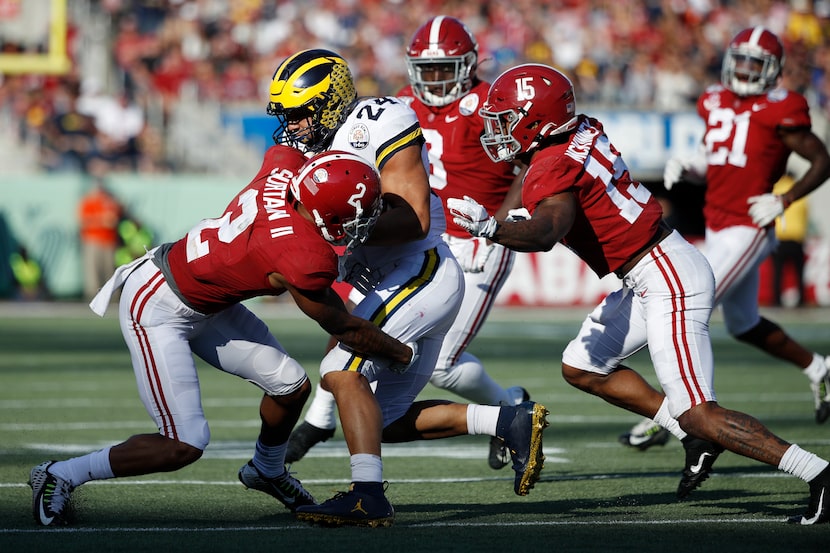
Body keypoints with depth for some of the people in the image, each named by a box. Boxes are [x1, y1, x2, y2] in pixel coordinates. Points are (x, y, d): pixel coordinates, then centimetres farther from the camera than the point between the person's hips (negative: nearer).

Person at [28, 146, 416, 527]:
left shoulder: (284, 167, -15)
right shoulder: (307, 262, -32)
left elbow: (285, 150, 15)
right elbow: (344, 329, -13)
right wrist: (402, 354, 1)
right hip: (156, 309, -9)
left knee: (291, 386, 11)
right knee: (184, 446, -11)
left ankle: (267, 470, 41)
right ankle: (60, 476, 5)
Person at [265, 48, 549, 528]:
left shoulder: (378, 125, -14)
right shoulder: (321, 145, 12)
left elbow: (414, 219, -20)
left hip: (422, 273, -10)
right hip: (386, 284, 10)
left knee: (342, 372, -21)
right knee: (387, 421, 10)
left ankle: (368, 496, -24)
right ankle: (511, 422, 9)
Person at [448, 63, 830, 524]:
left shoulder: (552, 169, -18)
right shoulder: (585, 133, 7)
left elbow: (545, 232, -37)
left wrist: (490, 228, -51)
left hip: (669, 282, -10)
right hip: (665, 269, 10)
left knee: (699, 414, -10)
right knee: (581, 367, 17)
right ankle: (697, 437, 16)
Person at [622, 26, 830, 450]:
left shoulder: (779, 111, -10)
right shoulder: (717, 103, 11)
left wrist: (783, 201, -14)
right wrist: (684, 168, 0)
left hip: (747, 231, -9)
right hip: (717, 228, 9)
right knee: (744, 326, 21)